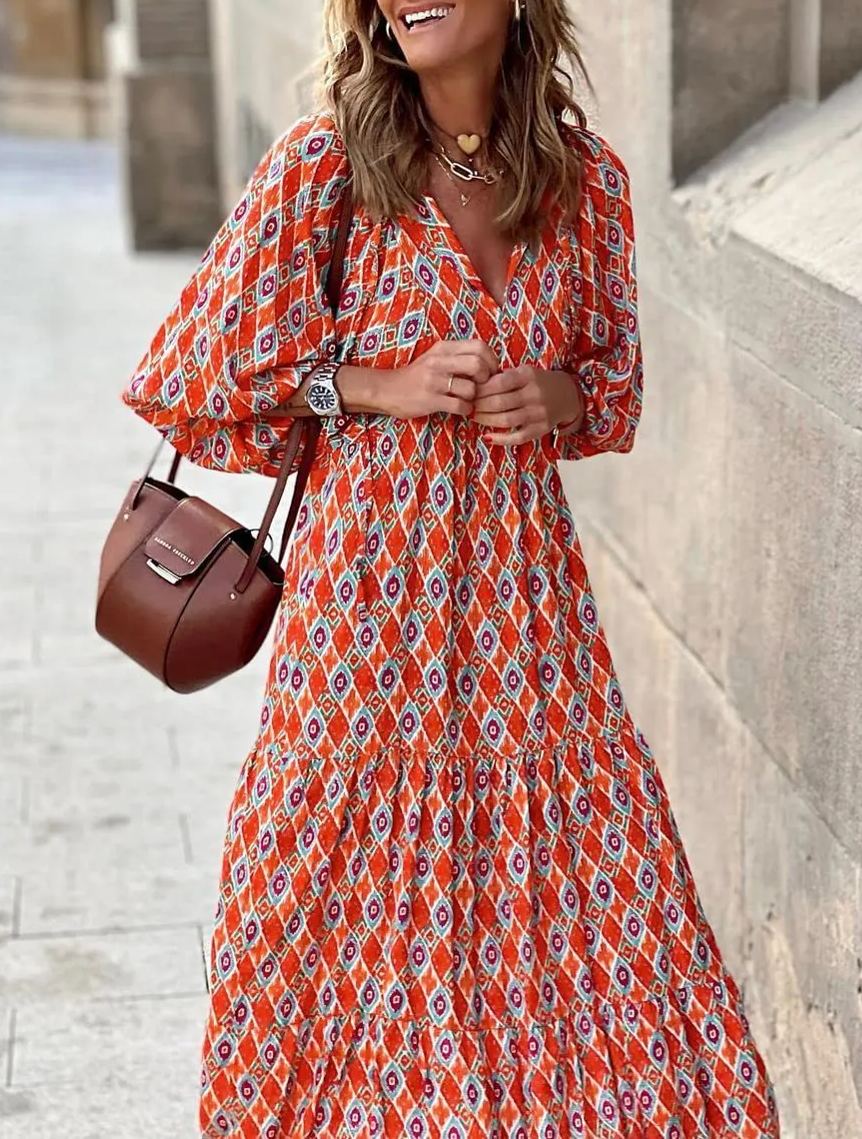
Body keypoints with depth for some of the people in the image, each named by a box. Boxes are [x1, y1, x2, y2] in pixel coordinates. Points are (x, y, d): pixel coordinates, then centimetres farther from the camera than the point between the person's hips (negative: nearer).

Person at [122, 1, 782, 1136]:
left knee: (578, 860, 5)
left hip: (524, 573, 3)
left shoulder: (586, 175, 3)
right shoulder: (324, 161, -6)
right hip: (372, 569, -3)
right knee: (364, 884, 7)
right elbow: (191, 374, -3)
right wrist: (373, 385, -11)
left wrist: (560, 395, -5)